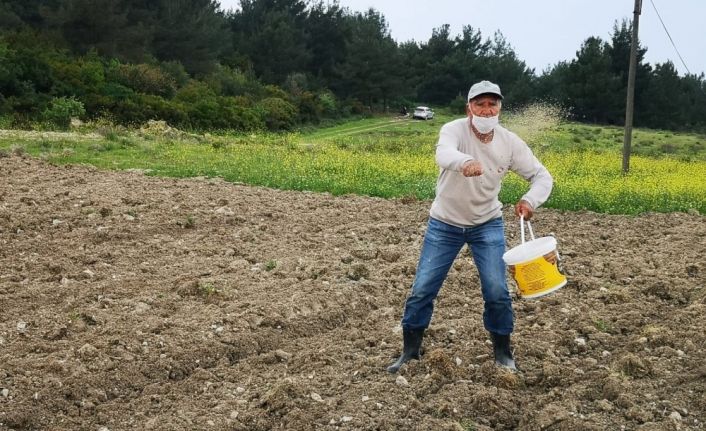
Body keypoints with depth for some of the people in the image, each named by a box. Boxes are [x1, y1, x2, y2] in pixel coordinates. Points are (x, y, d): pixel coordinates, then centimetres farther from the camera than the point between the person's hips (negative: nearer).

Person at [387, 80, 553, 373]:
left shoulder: (510, 143, -11)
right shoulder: (454, 130, -21)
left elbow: (542, 176, -5)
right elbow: (444, 154, -45)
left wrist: (530, 200, -27)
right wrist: (465, 162, -69)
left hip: (487, 225, 2)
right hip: (445, 224, -1)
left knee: (497, 291, -6)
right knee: (422, 290, 1)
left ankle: (502, 352, 18)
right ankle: (410, 351, 21)